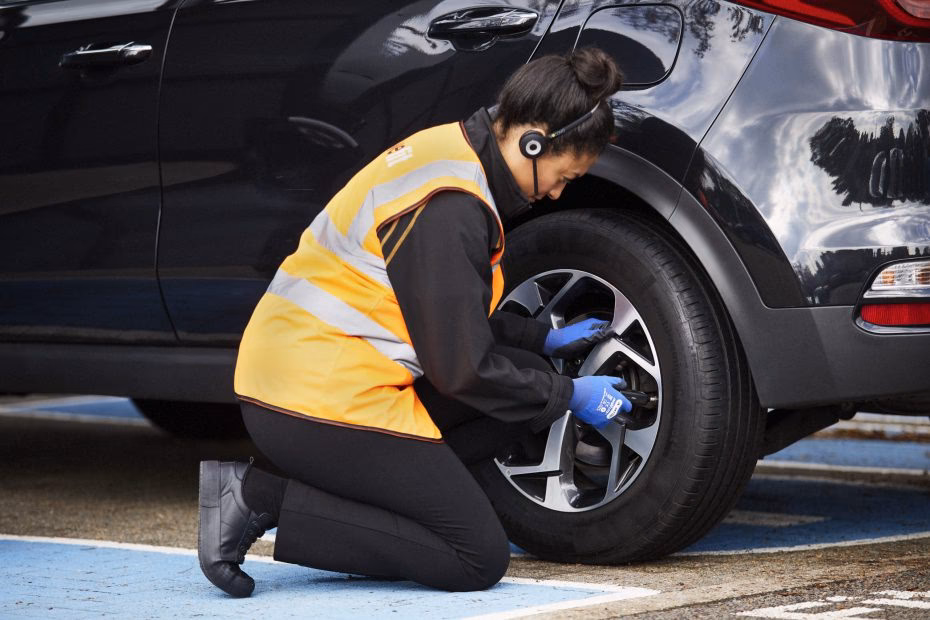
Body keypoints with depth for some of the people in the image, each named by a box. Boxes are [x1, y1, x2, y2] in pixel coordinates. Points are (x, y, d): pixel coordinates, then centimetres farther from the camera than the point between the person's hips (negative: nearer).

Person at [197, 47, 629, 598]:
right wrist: (569, 396, -3)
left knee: (524, 375, 10)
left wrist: (544, 339, 20)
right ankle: (265, 499, -8)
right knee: (480, 558, -6)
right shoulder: (451, 206, -21)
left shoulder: (453, 155, 11)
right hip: (326, 403, -10)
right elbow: (462, 370, -16)